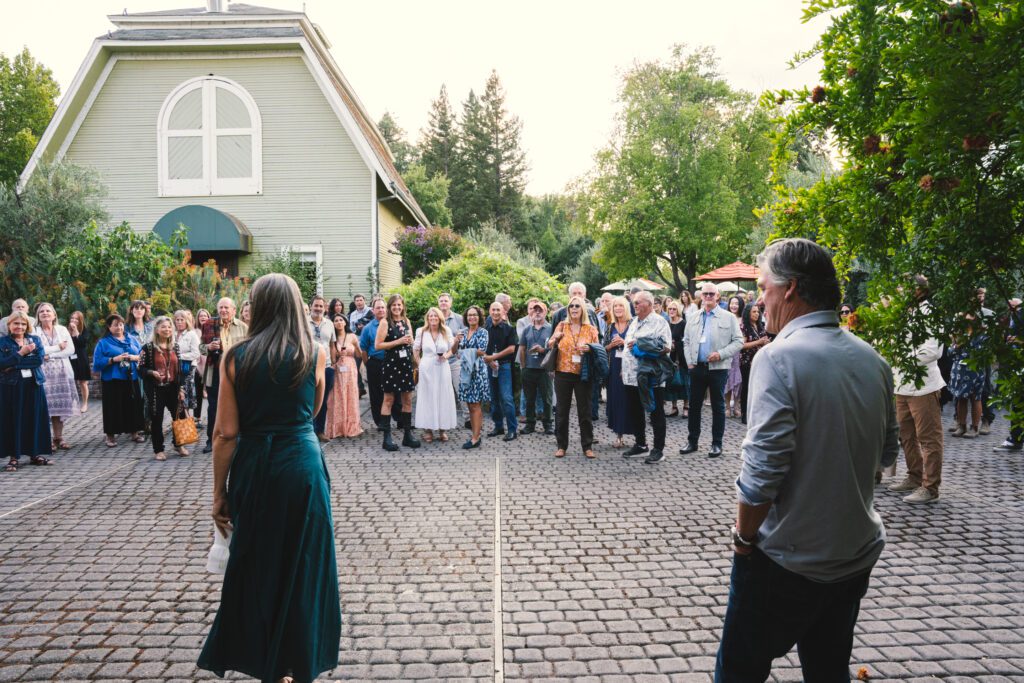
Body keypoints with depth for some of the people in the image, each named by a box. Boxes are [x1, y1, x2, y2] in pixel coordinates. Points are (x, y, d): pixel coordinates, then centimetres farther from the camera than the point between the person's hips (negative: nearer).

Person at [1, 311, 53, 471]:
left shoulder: (35, 340, 8)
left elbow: (39, 359, -7)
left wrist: (14, 365, -12)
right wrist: (21, 353, -16)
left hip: (34, 384, 2)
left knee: (35, 418, 6)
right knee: (13, 420, -1)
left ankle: (35, 453, 16)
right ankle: (14, 456, 6)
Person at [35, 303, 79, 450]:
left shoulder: (62, 329, 10)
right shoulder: (34, 331, 3)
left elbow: (71, 349, 0)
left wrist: (50, 355, -9)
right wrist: (58, 347, -6)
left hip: (62, 372, 2)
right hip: (43, 373, -2)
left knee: (60, 405, 2)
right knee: (46, 406, -6)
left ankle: (59, 437, 7)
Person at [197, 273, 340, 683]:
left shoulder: (236, 356, -4)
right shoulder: (315, 354, -3)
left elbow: (226, 432, -5)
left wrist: (220, 492, 3)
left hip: (252, 468, 1)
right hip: (302, 465, 0)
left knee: (252, 561, 19)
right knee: (301, 564, 14)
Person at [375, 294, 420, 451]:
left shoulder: (406, 321, 10)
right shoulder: (385, 322, -6)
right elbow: (378, 345, -12)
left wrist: (410, 340, -3)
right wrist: (398, 341, -16)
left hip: (406, 363, 5)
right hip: (391, 364, -5)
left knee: (407, 399, 8)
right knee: (388, 399, 0)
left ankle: (408, 434, 16)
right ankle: (387, 437, 4)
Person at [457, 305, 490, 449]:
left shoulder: (483, 332, -3)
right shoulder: (464, 332, 13)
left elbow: (481, 351, -13)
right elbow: (458, 350, 12)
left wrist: (465, 351, -10)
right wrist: (457, 341, -6)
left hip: (477, 371, -6)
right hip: (465, 370, 6)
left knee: (475, 405, -6)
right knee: (470, 405, 8)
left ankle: (475, 438, -5)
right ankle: (474, 433, 15)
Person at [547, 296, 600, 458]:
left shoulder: (591, 329, 4)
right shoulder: (562, 326, 6)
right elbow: (550, 346, 8)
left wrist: (589, 349, -15)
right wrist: (555, 339, -13)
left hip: (583, 375, -1)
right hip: (563, 373, 1)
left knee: (585, 410, 4)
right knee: (562, 410, 6)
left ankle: (588, 446, 13)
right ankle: (561, 445, 15)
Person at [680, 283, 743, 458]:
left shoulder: (728, 317, -2)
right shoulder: (694, 317, 9)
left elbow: (738, 341, -4)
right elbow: (686, 341, 14)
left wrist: (721, 354, -16)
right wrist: (689, 361, 4)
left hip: (718, 368, -3)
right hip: (697, 367, 4)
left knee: (718, 407, 5)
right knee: (694, 405, 9)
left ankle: (717, 444, 14)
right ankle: (692, 441, 19)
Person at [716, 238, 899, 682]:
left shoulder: (778, 357, -20)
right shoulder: (872, 360, 2)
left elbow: (763, 467, -23)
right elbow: (887, 453, 13)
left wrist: (744, 536, -9)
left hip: (787, 559, -7)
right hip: (857, 554, 7)